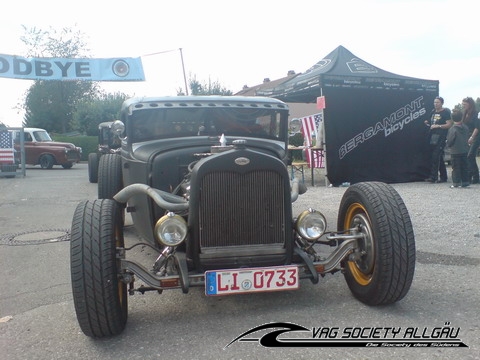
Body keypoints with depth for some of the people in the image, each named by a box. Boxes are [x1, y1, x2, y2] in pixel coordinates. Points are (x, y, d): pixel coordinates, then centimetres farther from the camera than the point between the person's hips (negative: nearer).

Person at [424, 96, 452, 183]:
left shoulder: (445, 112, -5)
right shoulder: (433, 112, 17)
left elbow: (449, 124, -13)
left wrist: (438, 126, -19)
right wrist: (428, 123, 9)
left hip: (440, 137, -8)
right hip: (432, 137, 8)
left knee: (436, 157, -12)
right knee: (439, 158, 11)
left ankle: (433, 177, -11)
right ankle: (443, 177, 18)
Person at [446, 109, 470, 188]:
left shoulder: (452, 129, -18)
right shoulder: (466, 128, 0)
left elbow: (449, 141, -13)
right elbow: (467, 138, 11)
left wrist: (448, 145, 7)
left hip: (455, 151, -5)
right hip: (465, 150, 5)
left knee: (455, 167, 1)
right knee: (464, 166, 13)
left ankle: (456, 182, 1)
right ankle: (465, 181, 16)